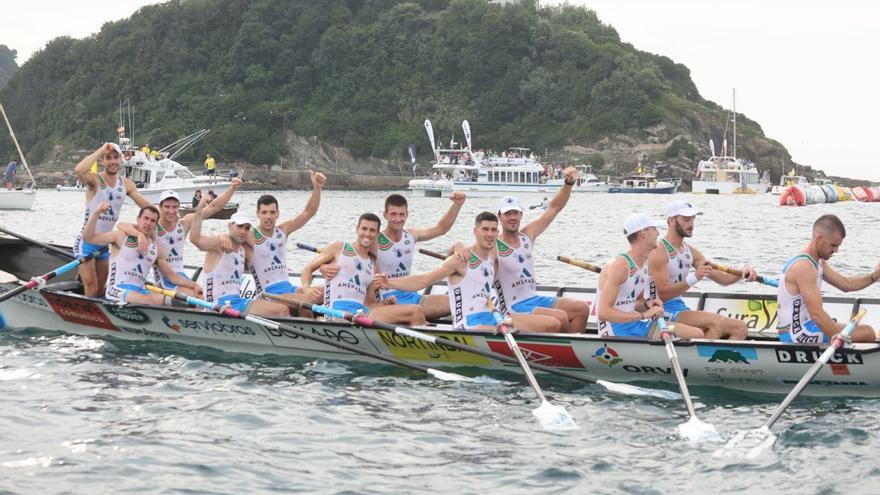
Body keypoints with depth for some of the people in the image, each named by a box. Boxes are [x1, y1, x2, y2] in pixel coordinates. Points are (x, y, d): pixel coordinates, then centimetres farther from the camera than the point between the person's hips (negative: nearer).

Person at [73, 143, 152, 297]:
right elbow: (78, 171, -34)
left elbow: (148, 206, 3)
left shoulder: (126, 184, 5)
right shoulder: (95, 180, -12)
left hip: (103, 244, 6)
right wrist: (100, 151, -25)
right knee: (91, 289, -10)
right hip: (86, 243, -6)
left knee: (100, 291, 11)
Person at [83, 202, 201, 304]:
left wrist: (194, 286, 7)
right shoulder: (121, 237, 7)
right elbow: (88, 237, -1)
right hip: (117, 291, -6)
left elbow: (172, 276, 21)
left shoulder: (156, 250, 18)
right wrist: (96, 214, -13)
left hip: (140, 292, 6)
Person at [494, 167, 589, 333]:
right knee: (561, 317, -26)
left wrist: (569, 183, 0)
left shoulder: (527, 236, 10)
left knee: (582, 309, -5)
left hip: (535, 299, 8)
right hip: (513, 308, -8)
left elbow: (554, 208, 12)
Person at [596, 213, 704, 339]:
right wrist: (643, 315, -22)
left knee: (697, 334, -3)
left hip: (636, 326, 9)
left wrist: (646, 304, 2)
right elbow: (603, 313, -24)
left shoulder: (645, 264, 12)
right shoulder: (620, 265, -16)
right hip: (616, 333, -9)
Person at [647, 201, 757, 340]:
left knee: (740, 329, 0)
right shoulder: (658, 252, -12)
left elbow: (721, 278, 10)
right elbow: (663, 294, -20)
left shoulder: (691, 252, 14)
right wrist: (693, 278, -31)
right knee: (717, 322, -29)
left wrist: (742, 273, -10)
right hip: (664, 313, -9)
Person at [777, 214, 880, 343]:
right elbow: (816, 314, -28)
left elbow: (846, 284, 17)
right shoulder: (803, 266, -22)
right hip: (797, 335, -11)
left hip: (805, 327, 11)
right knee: (867, 332, -13)